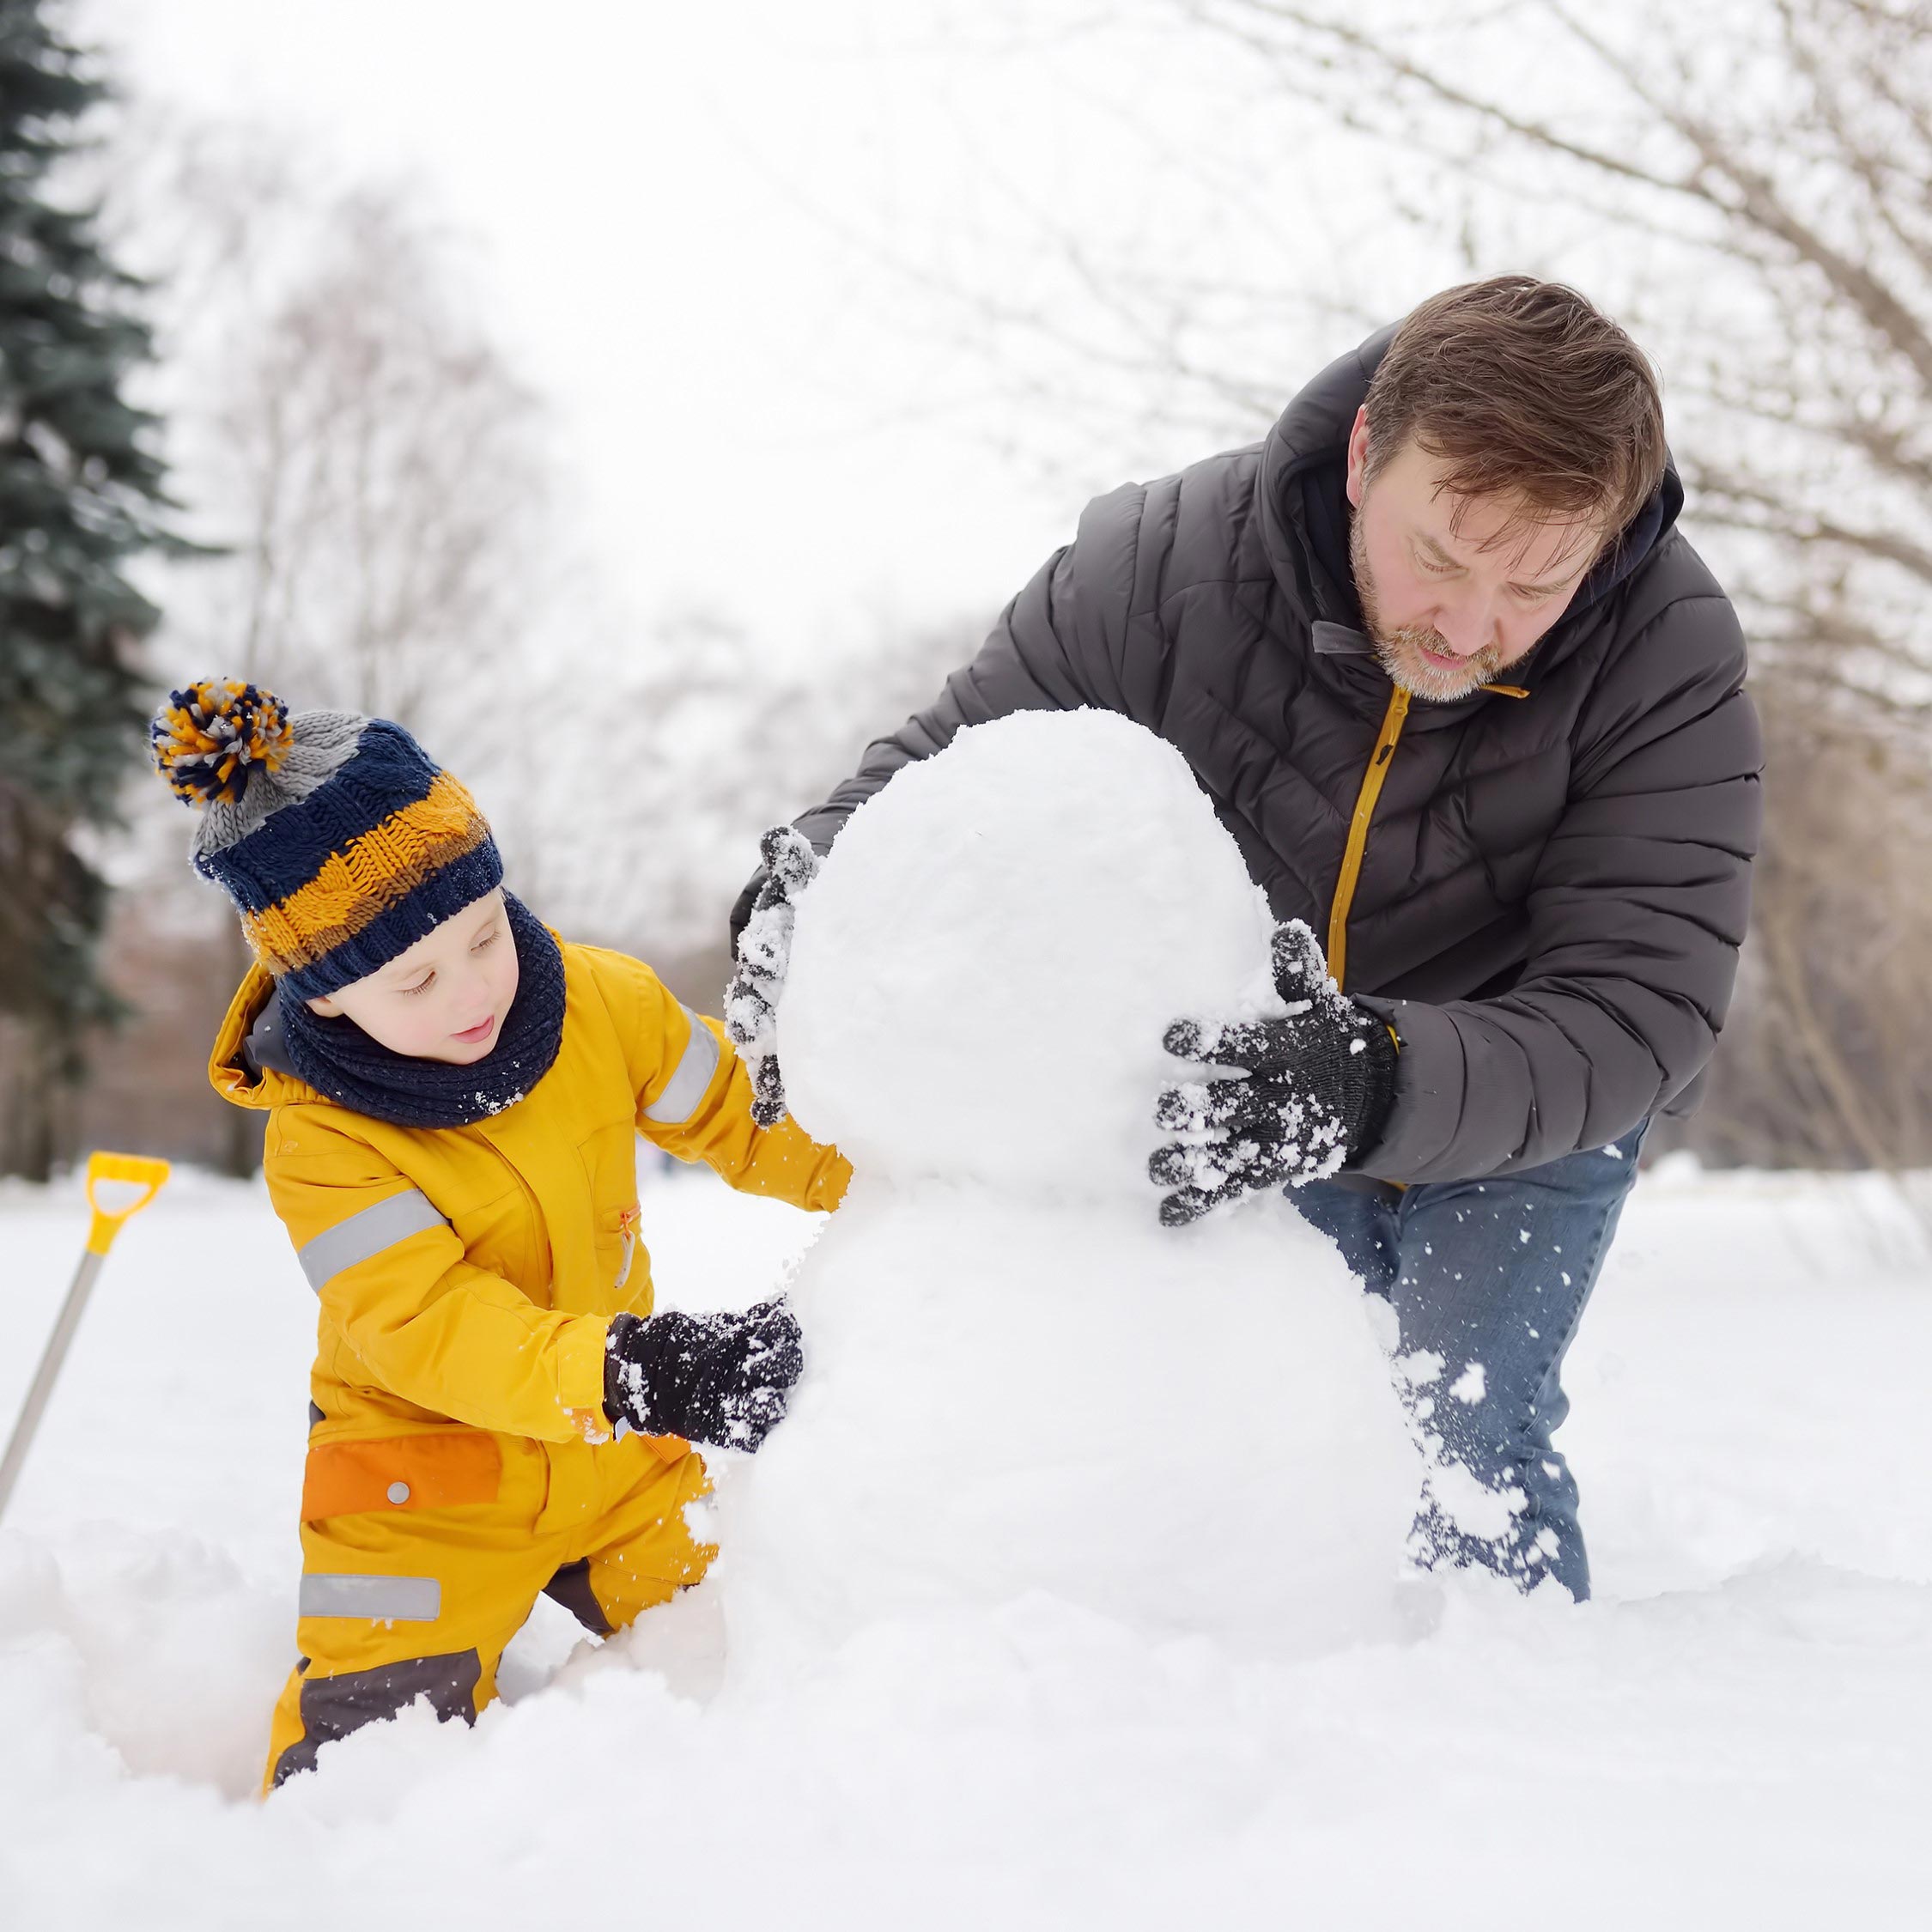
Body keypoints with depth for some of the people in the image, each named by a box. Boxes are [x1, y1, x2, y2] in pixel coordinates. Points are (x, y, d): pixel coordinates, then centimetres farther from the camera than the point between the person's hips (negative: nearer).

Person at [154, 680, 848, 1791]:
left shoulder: (604, 1002, -12)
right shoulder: (318, 1142, -24)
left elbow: (741, 1115, 2)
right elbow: (429, 1327, -34)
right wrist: (628, 1374, -49)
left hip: (616, 1450, 4)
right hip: (428, 1475, -4)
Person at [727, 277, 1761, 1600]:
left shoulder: (1675, 663, -28)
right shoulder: (1174, 560, -24)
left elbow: (1634, 1016, -34)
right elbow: (946, 764, -11)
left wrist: (1376, 1083, -52)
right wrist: (813, 895, -34)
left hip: (1533, 1117, -2)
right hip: (1261, 1107, 2)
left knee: (1473, 1456, -16)